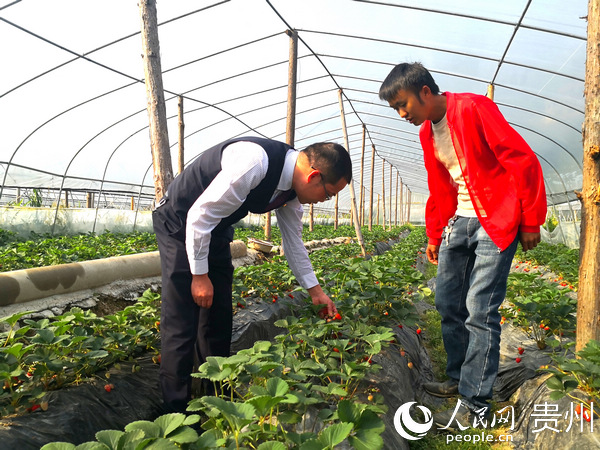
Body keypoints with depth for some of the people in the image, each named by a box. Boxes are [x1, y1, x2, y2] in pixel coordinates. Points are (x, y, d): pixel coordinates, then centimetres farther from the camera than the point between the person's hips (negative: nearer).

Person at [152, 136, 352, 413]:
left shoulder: (292, 188, -7)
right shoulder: (254, 162, -35)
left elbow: (293, 240, 7)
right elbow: (200, 216, -29)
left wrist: (315, 290, 12)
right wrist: (199, 275, -20)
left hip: (215, 230, 8)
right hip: (180, 225, -8)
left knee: (219, 319, 11)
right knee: (181, 325, -7)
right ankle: (176, 411, 8)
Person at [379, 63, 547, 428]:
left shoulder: (474, 108, -14)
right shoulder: (427, 132, 12)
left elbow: (523, 160, -15)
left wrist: (530, 221, -12)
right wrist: (434, 236, 19)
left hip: (496, 223, -8)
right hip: (458, 221, 8)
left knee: (480, 311, -8)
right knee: (447, 302, 10)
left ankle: (476, 404, 4)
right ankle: (460, 379, 28)